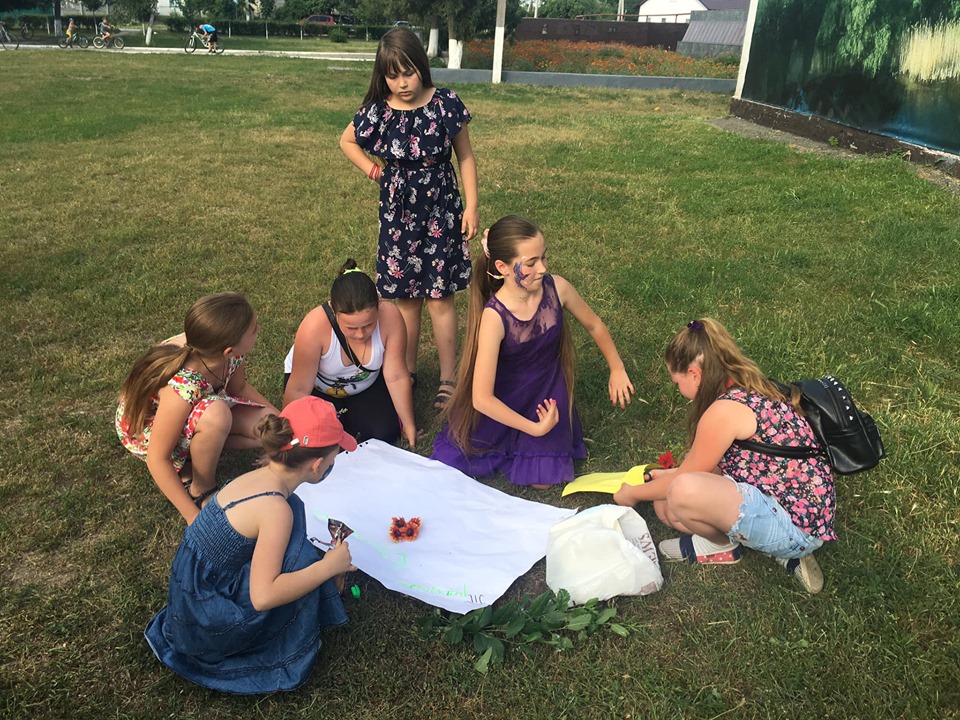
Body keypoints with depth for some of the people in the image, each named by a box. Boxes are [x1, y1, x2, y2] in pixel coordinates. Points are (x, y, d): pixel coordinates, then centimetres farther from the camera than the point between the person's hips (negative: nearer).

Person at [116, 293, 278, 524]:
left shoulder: (229, 355, -24)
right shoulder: (182, 388, -41)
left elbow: (239, 388, 0)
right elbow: (157, 460, -31)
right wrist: (194, 517, -29)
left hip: (194, 412, 6)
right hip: (145, 427, -6)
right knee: (217, 414, -37)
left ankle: (198, 448, 5)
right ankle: (202, 490, -12)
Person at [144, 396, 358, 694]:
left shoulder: (261, 476, -2)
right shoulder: (275, 508, -26)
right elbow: (264, 596, -30)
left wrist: (323, 558, 12)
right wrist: (328, 566, -21)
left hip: (194, 596, 9)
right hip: (205, 622, -8)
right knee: (296, 558, -19)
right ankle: (288, 652, 2)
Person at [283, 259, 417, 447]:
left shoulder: (390, 316, -32)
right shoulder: (314, 326, -37)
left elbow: (396, 377, -22)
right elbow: (299, 390, -29)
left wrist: (409, 425, -15)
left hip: (366, 385, 2)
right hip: (318, 386, -2)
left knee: (385, 434, -15)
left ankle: (347, 414, 16)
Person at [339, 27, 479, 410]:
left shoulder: (445, 104, -10)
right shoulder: (378, 111, -5)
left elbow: (465, 156, -1)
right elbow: (347, 141, 13)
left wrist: (471, 206, -6)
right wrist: (375, 171, 1)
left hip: (441, 212, -2)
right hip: (398, 214, 2)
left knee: (440, 298, 1)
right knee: (405, 299, 11)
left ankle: (448, 380, 13)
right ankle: (406, 372, 27)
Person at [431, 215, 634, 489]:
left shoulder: (557, 288, -20)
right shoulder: (495, 316, -32)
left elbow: (594, 326, 3)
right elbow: (482, 398, -31)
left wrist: (617, 369, 10)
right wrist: (535, 428, -25)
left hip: (547, 396, 2)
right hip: (503, 405, -2)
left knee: (542, 480, -5)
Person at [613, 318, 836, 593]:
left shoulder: (725, 410, -21)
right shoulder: (754, 390, 7)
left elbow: (685, 480, -8)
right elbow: (719, 465, 19)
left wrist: (633, 494, 8)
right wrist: (670, 475, 27)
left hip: (795, 528, -10)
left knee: (682, 492, -31)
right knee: (666, 506, 7)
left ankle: (722, 545, 4)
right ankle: (781, 550, 8)